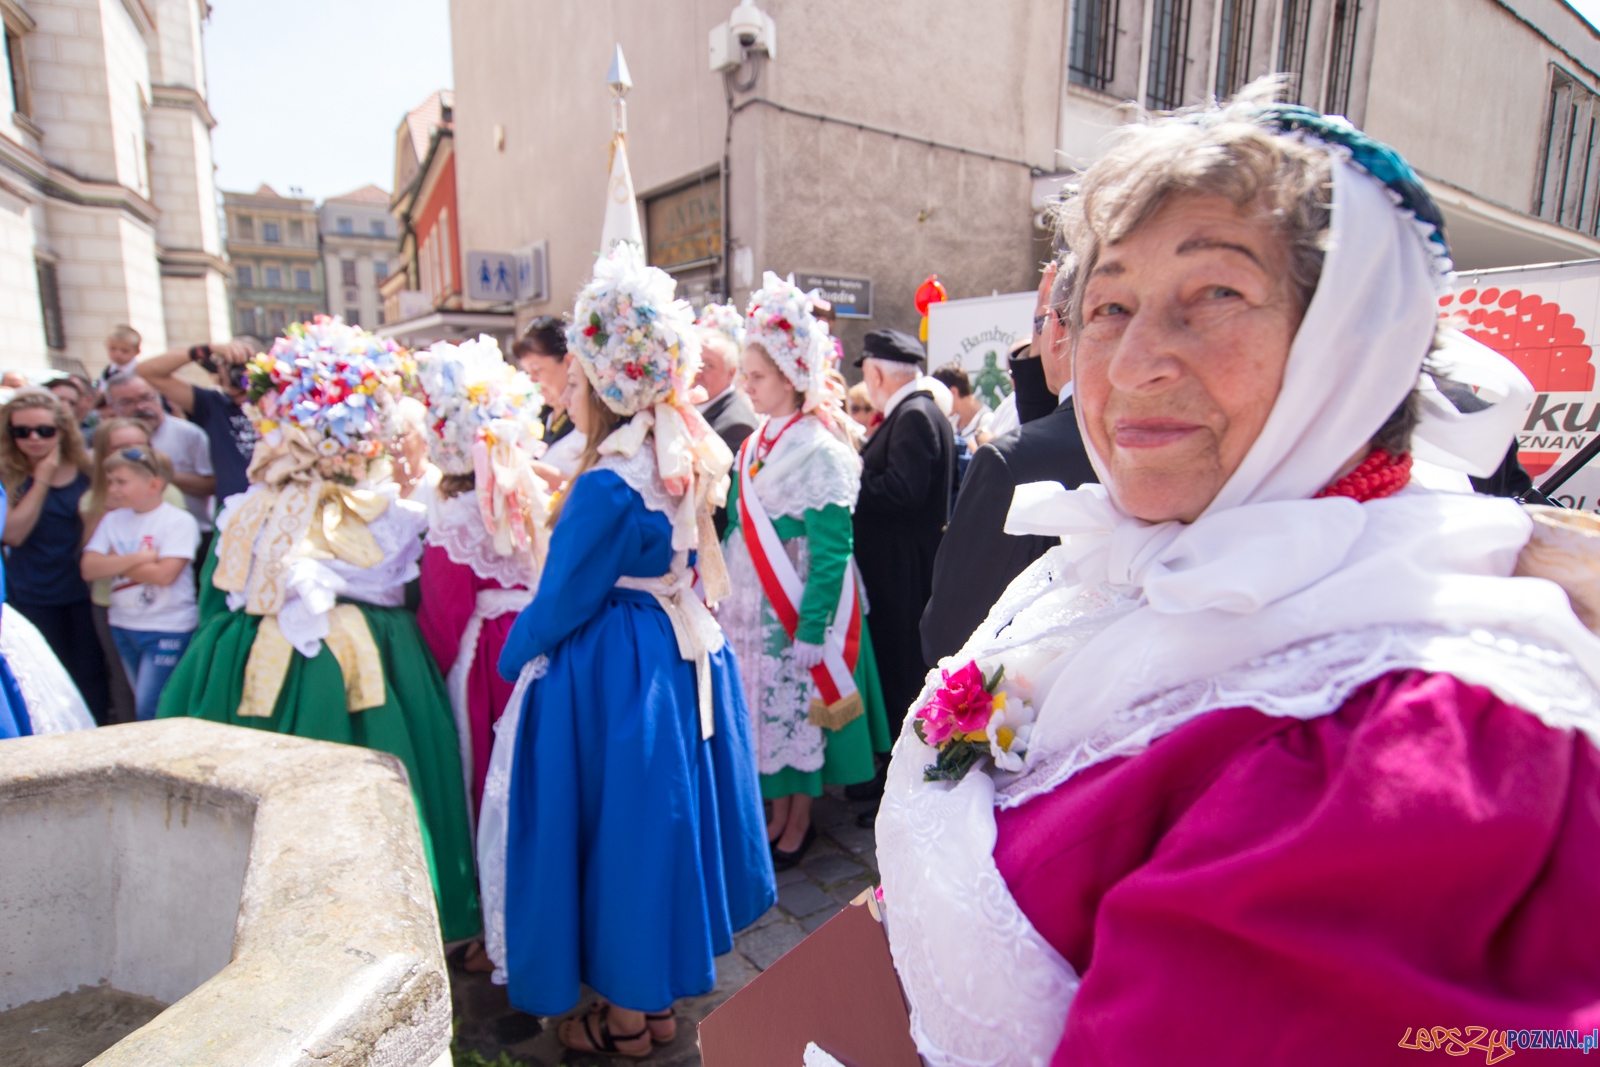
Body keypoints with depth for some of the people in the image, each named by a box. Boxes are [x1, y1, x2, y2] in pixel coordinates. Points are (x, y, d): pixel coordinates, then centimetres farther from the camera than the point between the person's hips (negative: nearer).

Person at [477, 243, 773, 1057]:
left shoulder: (605, 487, -24)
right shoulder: (686, 465, 1)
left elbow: (561, 602, -17)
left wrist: (512, 657, 2)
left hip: (610, 675, -8)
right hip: (683, 657, 8)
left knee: (620, 822, 9)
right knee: (664, 811, 21)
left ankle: (627, 1018, 31)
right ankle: (661, 992, 42)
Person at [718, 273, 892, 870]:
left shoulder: (821, 450, -15)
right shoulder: (754, 446, 7)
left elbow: (830, 551, -18)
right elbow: (737, 529, 11)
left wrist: (811, 630, -21)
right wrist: (721, 594, 4)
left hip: (799, 609, -6)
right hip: (751, 606, 7)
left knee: (798, 710, 8)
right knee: (765, 709, 15)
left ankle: (798, 825, 28)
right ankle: (777, 814, 34)